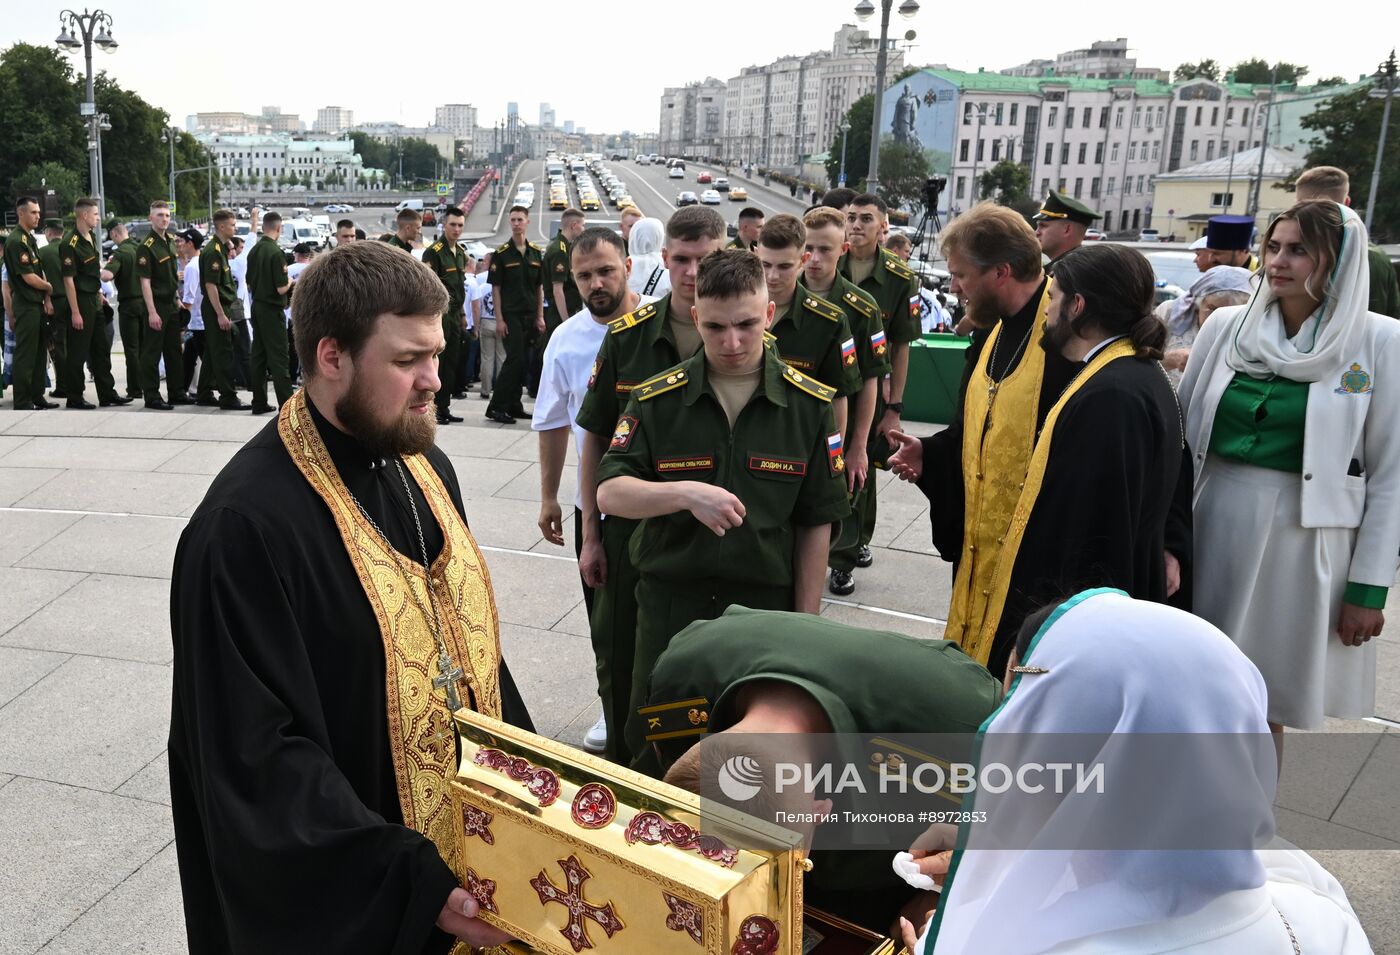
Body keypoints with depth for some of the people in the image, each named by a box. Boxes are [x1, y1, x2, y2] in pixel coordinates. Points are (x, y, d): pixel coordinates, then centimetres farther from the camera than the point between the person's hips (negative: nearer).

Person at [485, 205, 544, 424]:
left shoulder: (536, 252, 10)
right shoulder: (501, 253, -4)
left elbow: (539, 287, 13)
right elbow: (495, 288, -5)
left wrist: (540, 316, 6)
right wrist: (499, 319, -12)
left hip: (530, 316, 5)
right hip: (510, 315, -5)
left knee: (520, 362, 8)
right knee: (515, 360, -11)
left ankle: (513, 405, 16)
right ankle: (496, 407, -6)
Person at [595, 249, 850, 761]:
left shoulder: (810, 405, -4)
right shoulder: (656, 398, -5)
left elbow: (816, 522, 0)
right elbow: (610, 493, -12)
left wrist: (806, 620, 0)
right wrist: (687, 493, -29)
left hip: (765, 604, 0)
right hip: (669, 601, 0)